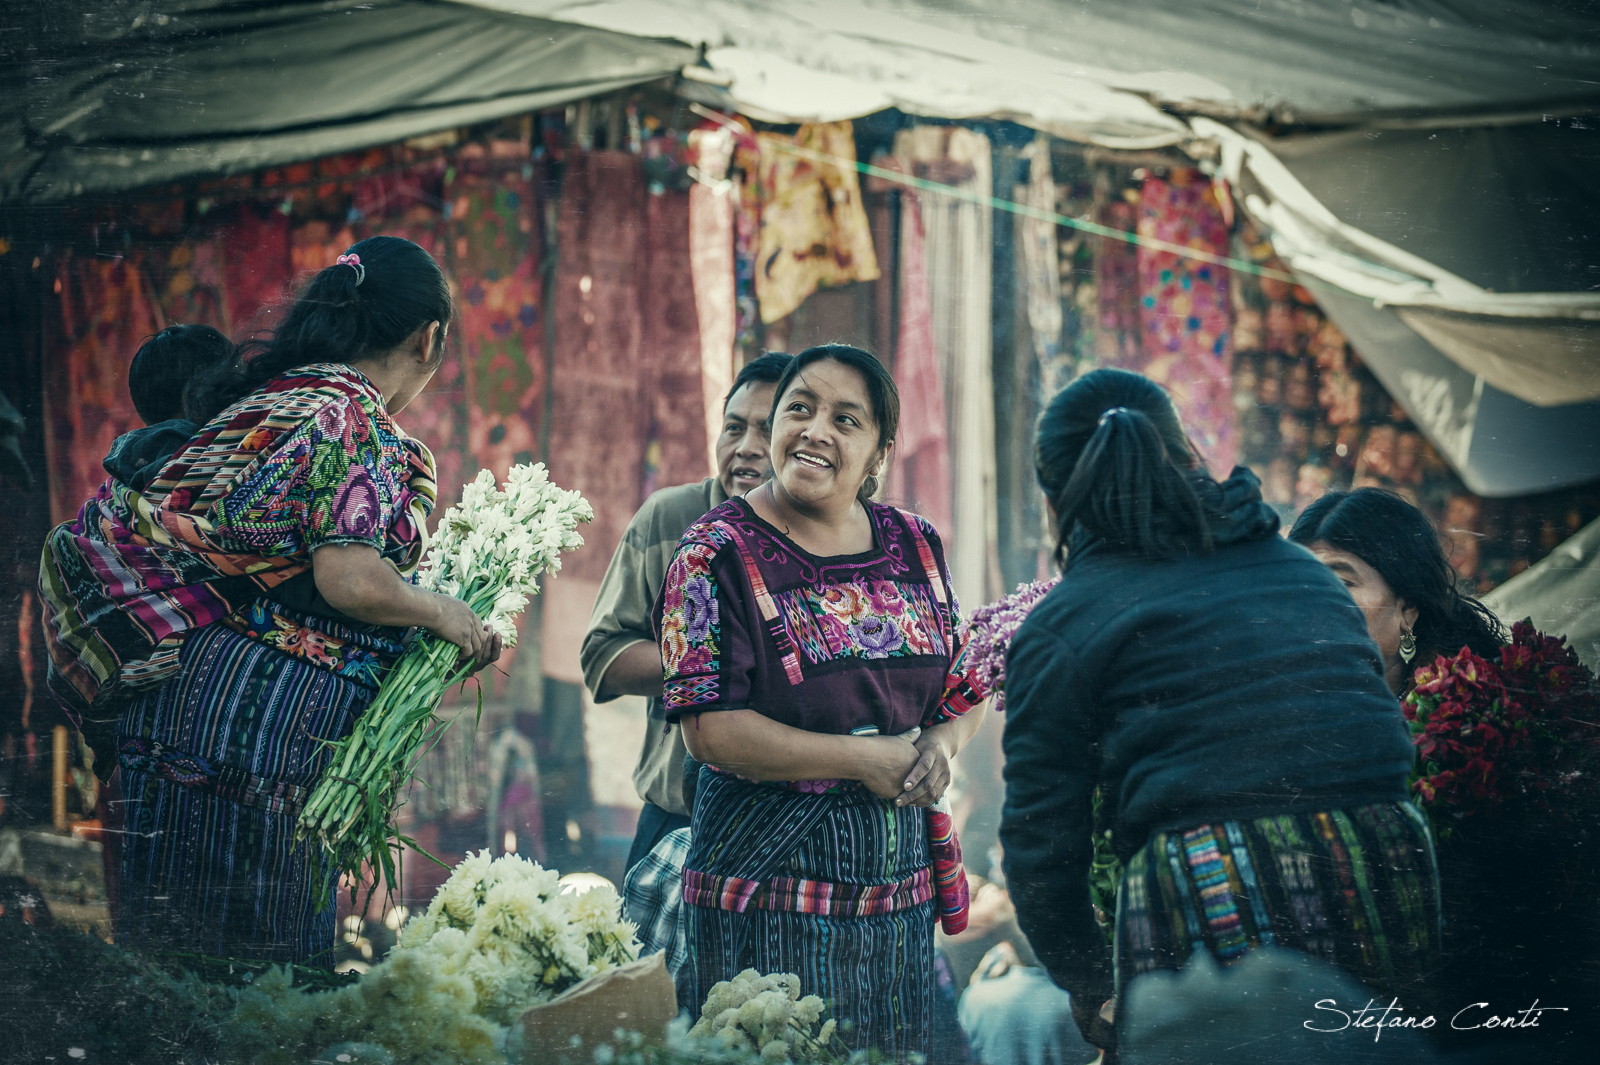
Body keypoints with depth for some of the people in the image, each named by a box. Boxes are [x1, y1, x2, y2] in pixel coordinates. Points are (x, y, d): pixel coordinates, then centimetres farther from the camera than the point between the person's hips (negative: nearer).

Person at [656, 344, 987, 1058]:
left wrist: (941, 743, -6)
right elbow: (709, 730, -14)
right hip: (767, 878, -5)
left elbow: (963, 685, 17)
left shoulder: (915, 545, 9)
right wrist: (864, 760, -15)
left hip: (898, 880, 5)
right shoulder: (719, 552, -7)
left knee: (892, 1049, 10)